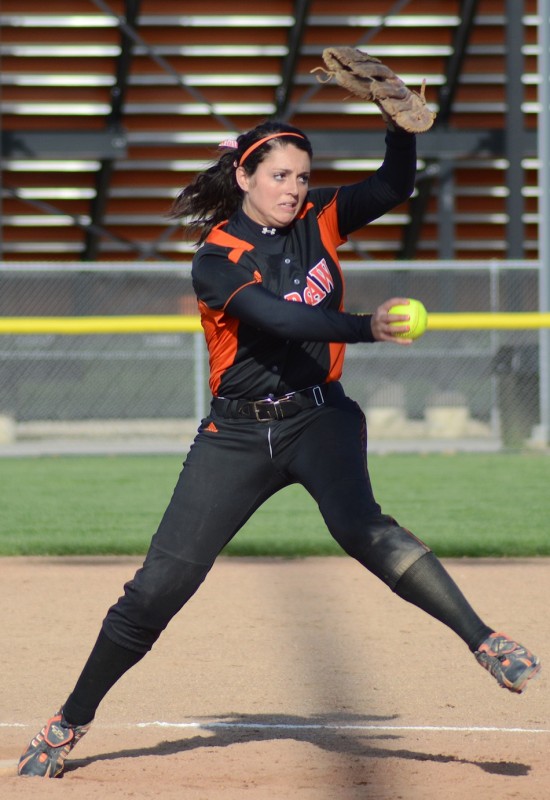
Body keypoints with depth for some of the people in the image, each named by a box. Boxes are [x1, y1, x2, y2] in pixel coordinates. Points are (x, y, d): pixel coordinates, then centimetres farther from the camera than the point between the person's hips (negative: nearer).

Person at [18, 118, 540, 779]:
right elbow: (280, 320, -27)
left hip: (320, 418, 1)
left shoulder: (316, 221, 2)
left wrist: (403, 126, -27)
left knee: (357, 525, -30)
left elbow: (392, 187, -8)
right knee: (161, 583, -2)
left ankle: (485, 643, -39)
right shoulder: (217, 258, -12)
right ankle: (70, 724, 11)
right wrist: (368, 327, -40)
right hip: (238, 433, -1)